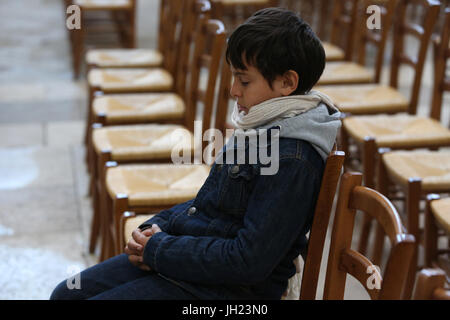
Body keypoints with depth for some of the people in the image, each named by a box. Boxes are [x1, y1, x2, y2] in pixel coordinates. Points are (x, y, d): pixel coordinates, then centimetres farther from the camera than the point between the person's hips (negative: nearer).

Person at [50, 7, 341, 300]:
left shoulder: (292, 160, -23)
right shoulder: (261, 128, 6)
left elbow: (250, 261, -26)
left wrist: (159, 250, -17)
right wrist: (159, 226, 1)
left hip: (223, 288, -9)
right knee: (66, 294, 10)